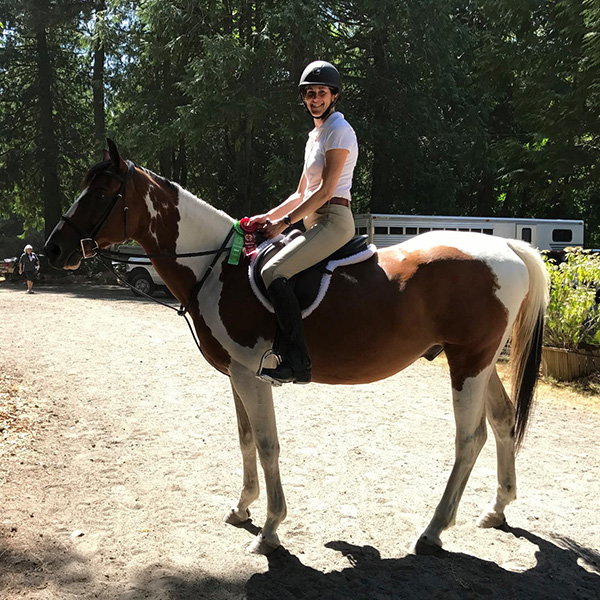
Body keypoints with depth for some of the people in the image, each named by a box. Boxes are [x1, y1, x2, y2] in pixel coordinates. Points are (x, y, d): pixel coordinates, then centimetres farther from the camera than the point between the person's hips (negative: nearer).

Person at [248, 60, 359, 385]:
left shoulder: (338, 130, -7)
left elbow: (325, 190, -15)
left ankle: (297, 361, -27)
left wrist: (284, 222, -15)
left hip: (333, 221, -10)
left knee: (273, 271, -27)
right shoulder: (315, 136, 22)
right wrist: (269, 216, 12)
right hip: (314, 222, 10)